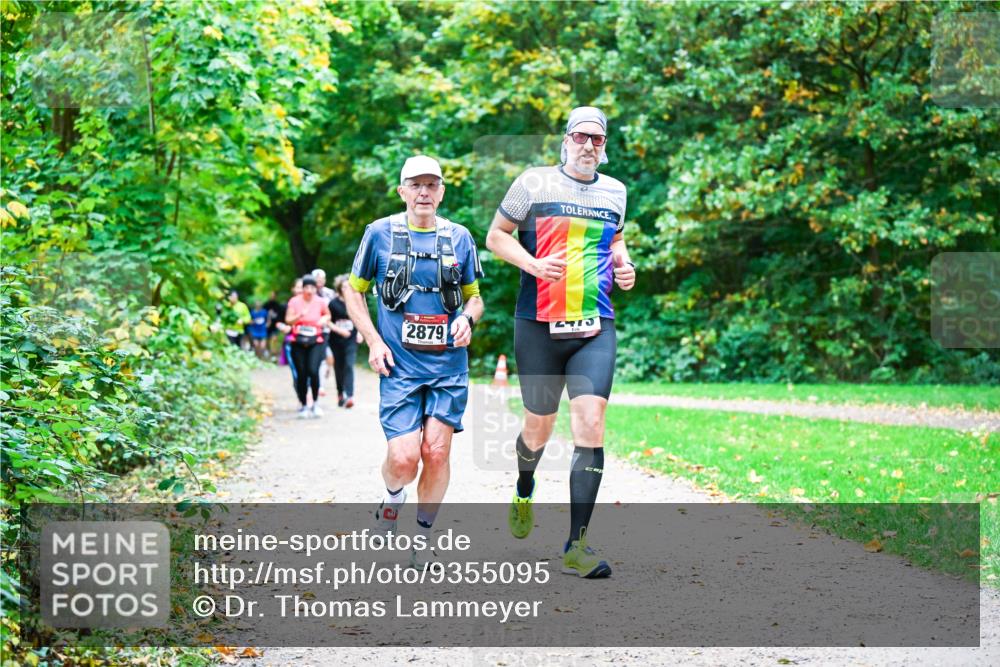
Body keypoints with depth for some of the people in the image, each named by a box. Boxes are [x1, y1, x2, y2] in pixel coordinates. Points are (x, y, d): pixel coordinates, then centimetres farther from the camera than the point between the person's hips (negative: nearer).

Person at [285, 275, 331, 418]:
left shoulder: (320, 302, 2)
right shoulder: (294, 301, -1)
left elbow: (327, 315, 20)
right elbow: (288, 320, -5)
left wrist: (324, 320, -2)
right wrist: (299, 316, -21)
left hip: (316, 342, -1)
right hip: (298, 343, 1)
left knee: (313, 371, -19)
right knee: (301, 375, 1)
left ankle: (315, 403, -3)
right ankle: (303, 405, 15)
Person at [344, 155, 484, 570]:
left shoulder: (459, 238, 8)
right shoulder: (380, 233, 2)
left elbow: (474, 297, 18)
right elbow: (353, 290, 10)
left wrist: (467, 320, -5)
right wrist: (373, 341, -1)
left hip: (448, 365, 2)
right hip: (399, 365, -2)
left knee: (437, 453, -5)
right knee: (404, 458, -13)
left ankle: (423, 535, 15)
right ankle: (392, 497, 22)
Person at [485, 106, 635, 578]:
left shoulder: (614, 192, 11)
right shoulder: (535, 183, -1)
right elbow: (496, 235, 4)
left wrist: (624, 266, 8)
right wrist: (534, 264, -12)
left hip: (595, 328, 2)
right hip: (539, 326, -2)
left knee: (590, 420, -14)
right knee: (539, 428, 8)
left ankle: (576, 547, -11)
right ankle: (524, 489, 46)